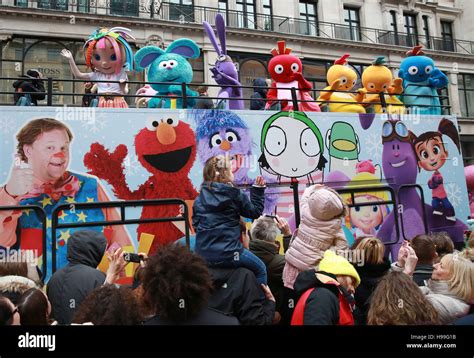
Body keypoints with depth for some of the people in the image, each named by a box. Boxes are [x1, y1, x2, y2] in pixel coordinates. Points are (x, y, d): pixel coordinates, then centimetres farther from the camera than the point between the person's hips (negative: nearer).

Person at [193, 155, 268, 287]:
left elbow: (196, 224, 13)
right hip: (228, 254, -6)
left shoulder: (199, 198, 7)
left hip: (202, 255, 6)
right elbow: (255, 212, 4)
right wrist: (258, 189, 14)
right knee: (260, 269, 17)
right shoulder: (234, 194, -6)